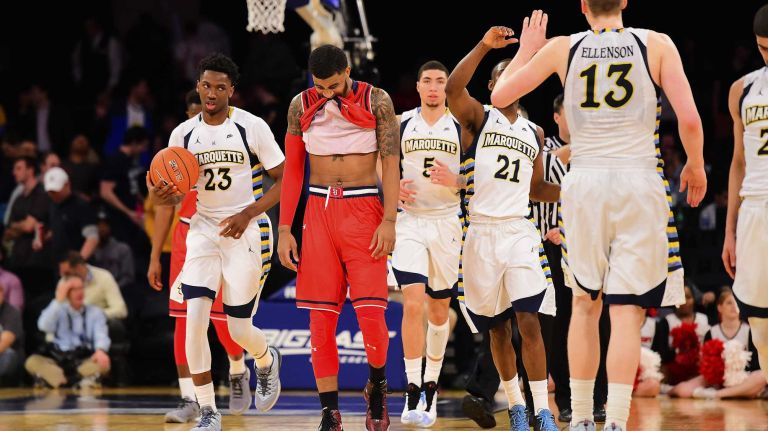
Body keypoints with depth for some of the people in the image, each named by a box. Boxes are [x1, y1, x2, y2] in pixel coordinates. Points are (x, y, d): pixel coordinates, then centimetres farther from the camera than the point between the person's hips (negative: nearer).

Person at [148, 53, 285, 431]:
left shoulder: (252, 127, -9)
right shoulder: (183, 134, 3)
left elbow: (284, 180, -4)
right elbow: (177, 192, 12)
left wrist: (248, 214, -17)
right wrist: (161, 196, -13)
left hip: (245, 231, -3)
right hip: (204, 230, 3)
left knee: (239, 329, 1)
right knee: (194, 318, -15)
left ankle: (267, 363, 39)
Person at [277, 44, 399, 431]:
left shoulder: (376, 101, -3)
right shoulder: (301, 106, 4)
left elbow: (390, 162, -4)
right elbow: (292, 169, 9)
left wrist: (389, 221, -12)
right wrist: (284, 230, 5)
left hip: (363, 210, -3)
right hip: (319, 210, 3)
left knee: (370, 311, -11)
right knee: (321, 315, -1)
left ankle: (377, 384, 17)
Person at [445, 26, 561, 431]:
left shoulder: (534, 133, 16)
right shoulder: (478, 118, 2)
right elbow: (453, 88, -20)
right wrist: (485, 45, -26)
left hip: (519, 232, 2)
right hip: (481, 232, -2)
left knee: (529, 322, -11)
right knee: (498, 327, 6)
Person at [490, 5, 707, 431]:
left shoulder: (562, 48, 3)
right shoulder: (656, 44, 0)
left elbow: (499, 96, 10)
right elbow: (689, 119, -7)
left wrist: (525, 51, 26)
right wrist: (695, 166, 11)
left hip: (584, 184, 2)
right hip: (639, 183, -2)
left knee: (585, 304, 16)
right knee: (626, 311, -1)